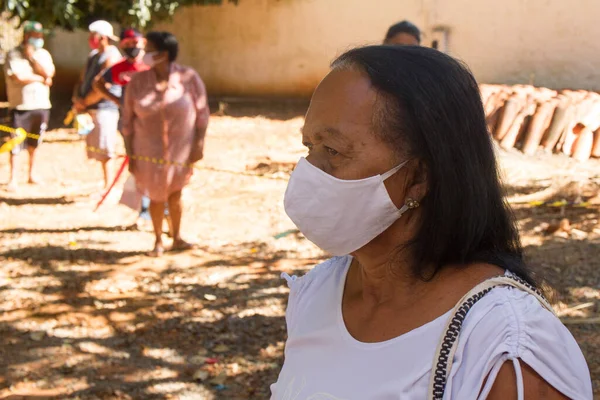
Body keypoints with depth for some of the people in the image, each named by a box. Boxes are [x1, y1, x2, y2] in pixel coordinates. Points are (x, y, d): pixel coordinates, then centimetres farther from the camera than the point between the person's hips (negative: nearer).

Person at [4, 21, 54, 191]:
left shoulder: (43, 54, 9)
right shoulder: (13, 54, -6)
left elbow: (49, 73, -6)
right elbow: (17, 76, -17)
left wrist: (32, 57, -10)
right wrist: (41, 79, -7)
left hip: (42, 105, 5)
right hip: (20, 105, -4)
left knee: (34, 142, 13)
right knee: (16, 143, -4)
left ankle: (32, 174, 25)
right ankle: (13, 178, 3)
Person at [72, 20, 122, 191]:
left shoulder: (111, 57, -12)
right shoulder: (93, 55, 17)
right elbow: (83, 80, 17)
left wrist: (84, 102, -9)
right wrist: (78, 99, -1)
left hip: (104, 109, -9)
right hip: (91, 110, 9)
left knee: (105, 151, -7)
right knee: (99, 151, 12)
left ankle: (108, 188, -3)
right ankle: (106, 187, 19)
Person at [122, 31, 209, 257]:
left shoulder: (189, 78, -12)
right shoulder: (138, 82, -9)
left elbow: (202, 112, -4)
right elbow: (127, 119, -3)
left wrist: (199, 143, -9)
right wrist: (130, 154, -4)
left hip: (180, 148, 0)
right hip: (149, 150, 0)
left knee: (175, 194, 14)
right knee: (157, 197, 9)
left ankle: (177, 238, 31)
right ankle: (158, 241, 28)